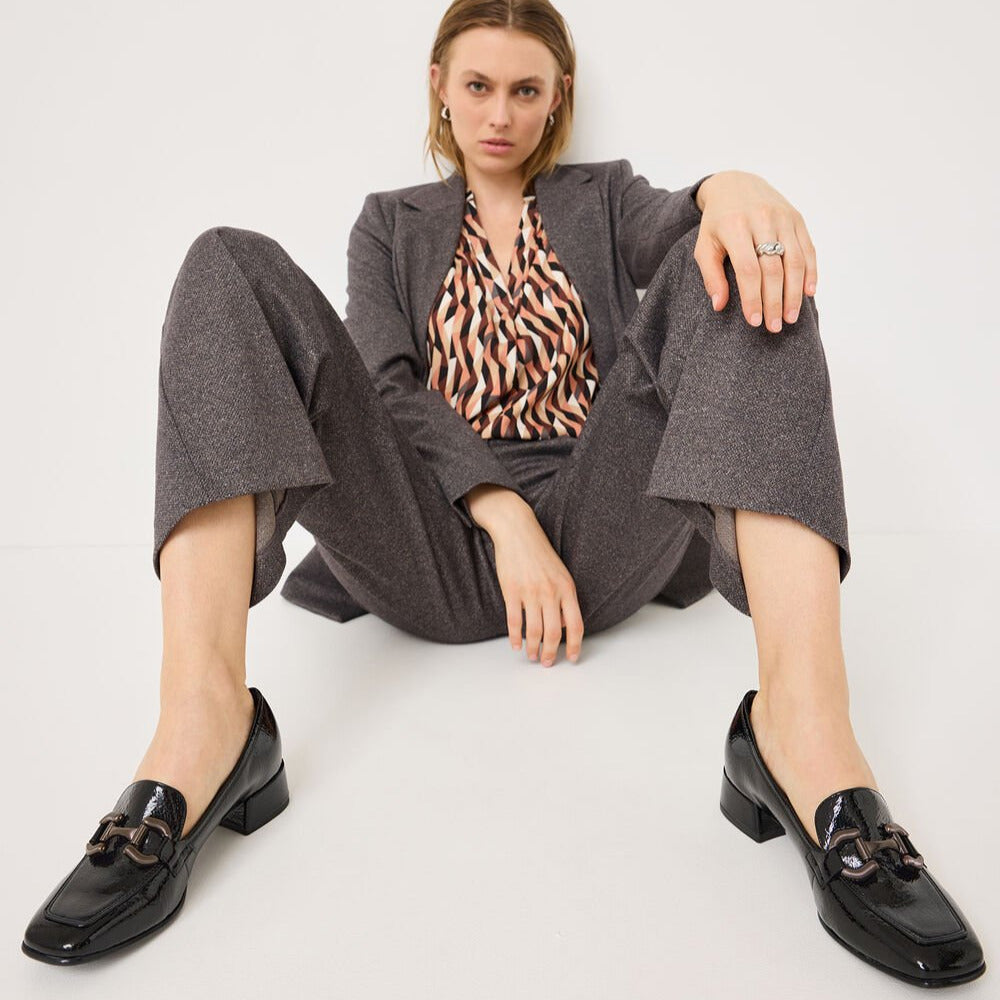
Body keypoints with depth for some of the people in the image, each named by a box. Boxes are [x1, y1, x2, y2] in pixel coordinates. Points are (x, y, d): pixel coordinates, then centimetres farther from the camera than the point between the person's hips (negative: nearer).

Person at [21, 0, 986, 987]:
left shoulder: (602, 196, 23)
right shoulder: (391, 221, 21)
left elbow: (676, 223, -3)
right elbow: (385, 389, 4)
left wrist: (731, 187, -28)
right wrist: (501, 515, -12)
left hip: (599, 541, 1)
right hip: (437, 551, 0)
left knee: (740, 268, -19)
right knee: (233, 268, -14)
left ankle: (803, 722, -40)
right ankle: (201, 720, -35)